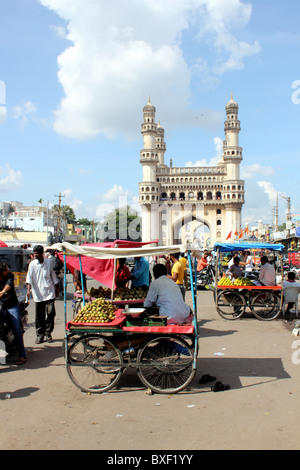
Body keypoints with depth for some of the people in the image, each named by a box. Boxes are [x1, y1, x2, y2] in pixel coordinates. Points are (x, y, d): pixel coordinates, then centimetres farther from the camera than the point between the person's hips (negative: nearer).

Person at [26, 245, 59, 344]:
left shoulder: (49, 262, 3)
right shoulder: (32, 264, 1)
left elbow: (54, 276, 12)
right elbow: (29, 278, -5)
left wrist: (56, 289, 15)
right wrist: (28, 289, -20)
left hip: (49, 292, 0)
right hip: (38, 294, 0)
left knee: (50, 312, -3)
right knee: (39, 315, 3)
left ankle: (48, 333, 12)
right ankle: (40, 334, 15)